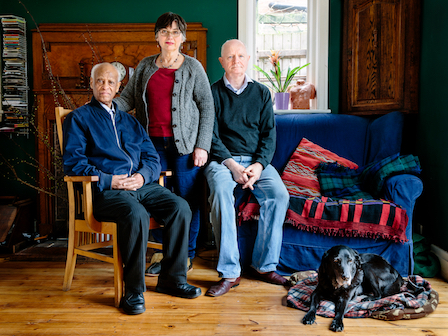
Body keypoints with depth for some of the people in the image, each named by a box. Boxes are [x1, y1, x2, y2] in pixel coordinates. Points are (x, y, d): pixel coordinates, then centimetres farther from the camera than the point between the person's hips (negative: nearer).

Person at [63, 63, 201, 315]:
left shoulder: (129, 120, 27)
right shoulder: (79, 118, 12)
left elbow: (152, 157, 18)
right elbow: (74, 163, -1)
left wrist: (143, 175, -5)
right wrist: (108, 180, -14)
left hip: (142, 185, 5)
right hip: (105, 191, -5)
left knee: (181, 207, -19)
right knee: (137, 215, -35)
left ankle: (173, 278, -6)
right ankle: (133, 290, -21)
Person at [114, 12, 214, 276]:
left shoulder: (193, 67, 3)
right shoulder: (145, 67, 14)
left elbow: (207, 107, 0)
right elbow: (128, 98, 14)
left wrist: (202, 145, -8)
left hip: (184, 143, -3)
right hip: (154, 142, 3)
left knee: (187, 198, -1)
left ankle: (187, 256, 14)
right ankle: (162, 253, 19)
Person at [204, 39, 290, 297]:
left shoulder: (261, 93, 13)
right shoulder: (213, 93, 6)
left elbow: (269, 134, 7)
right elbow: (211, 136, -2)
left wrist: (259, 165, -11)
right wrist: (232, 165, -17)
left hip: (257, 161, 3)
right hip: (222, 160, -2)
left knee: (279, 194, -25)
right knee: (221, 194, -34)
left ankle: (265, 264, -12)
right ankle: (230, 272, -28)